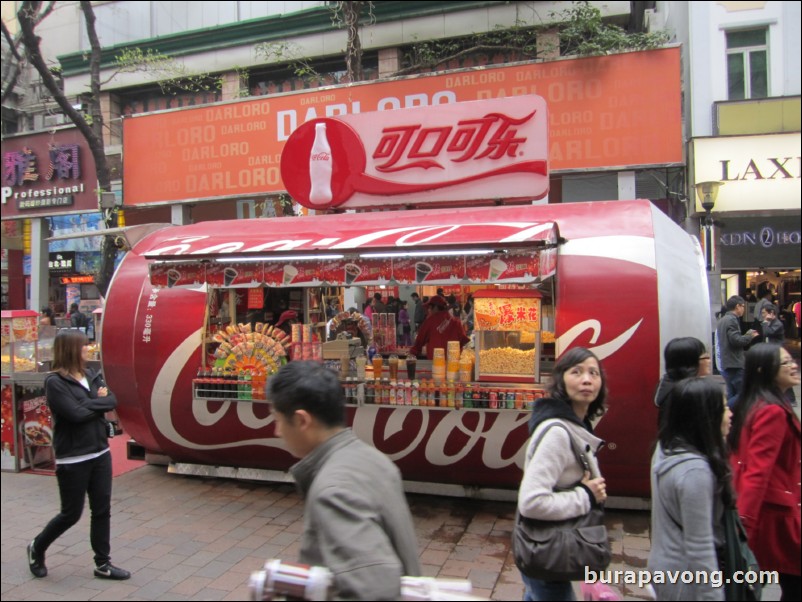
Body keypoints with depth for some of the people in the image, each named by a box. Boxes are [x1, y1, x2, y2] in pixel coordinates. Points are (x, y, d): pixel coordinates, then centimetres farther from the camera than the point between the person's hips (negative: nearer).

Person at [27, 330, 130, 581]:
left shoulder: (91, 375, 7)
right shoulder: (55, 381, -13)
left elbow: (112, 401, -1)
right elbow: (76, 413, -21)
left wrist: (89, 403, -15)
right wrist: (98, 401, -7)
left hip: (100, 454, 6)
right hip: (72, 459, -6)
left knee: (102, 510, 9)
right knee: (71, 514, 6)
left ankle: (103, 564, 20)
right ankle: (37, 548, 33)